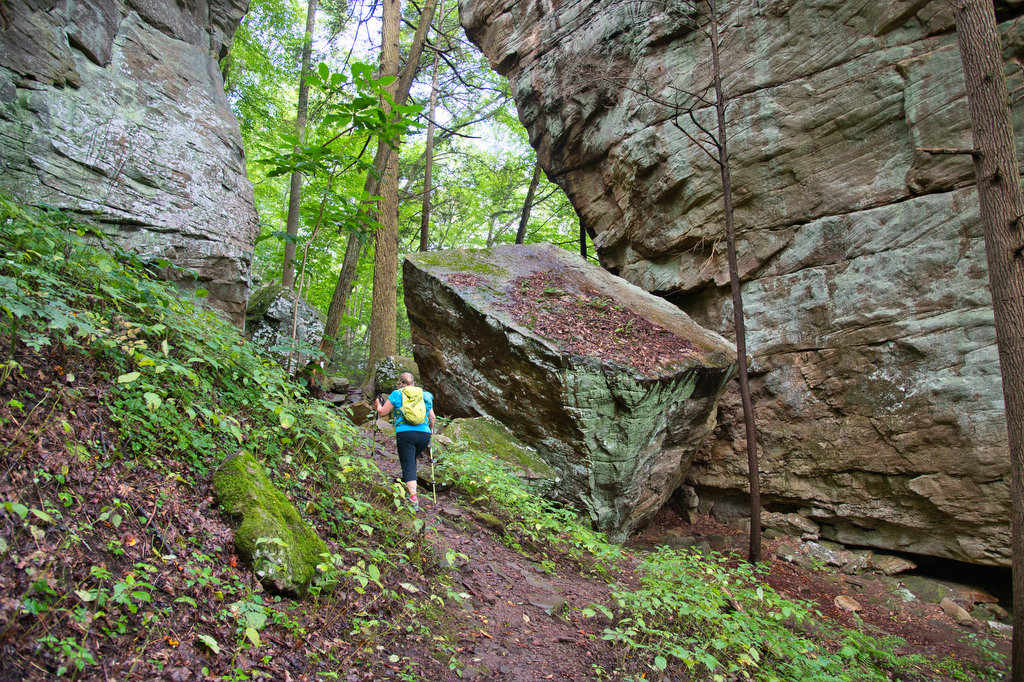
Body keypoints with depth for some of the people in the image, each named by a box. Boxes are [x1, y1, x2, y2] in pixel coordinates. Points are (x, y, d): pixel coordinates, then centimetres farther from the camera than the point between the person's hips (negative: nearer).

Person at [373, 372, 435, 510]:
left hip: (405, 433, -4)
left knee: (408, 466, -3)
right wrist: (431, 429, 33)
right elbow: (432, 417, 14)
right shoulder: (425, 395, 15)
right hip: (424, 434, 4)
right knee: (412, 461, 25)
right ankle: (410, 488, 30)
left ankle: (414, 500, -13)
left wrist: (377, 404, 31)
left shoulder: (396, 394, 6)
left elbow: (383, 413, 10)